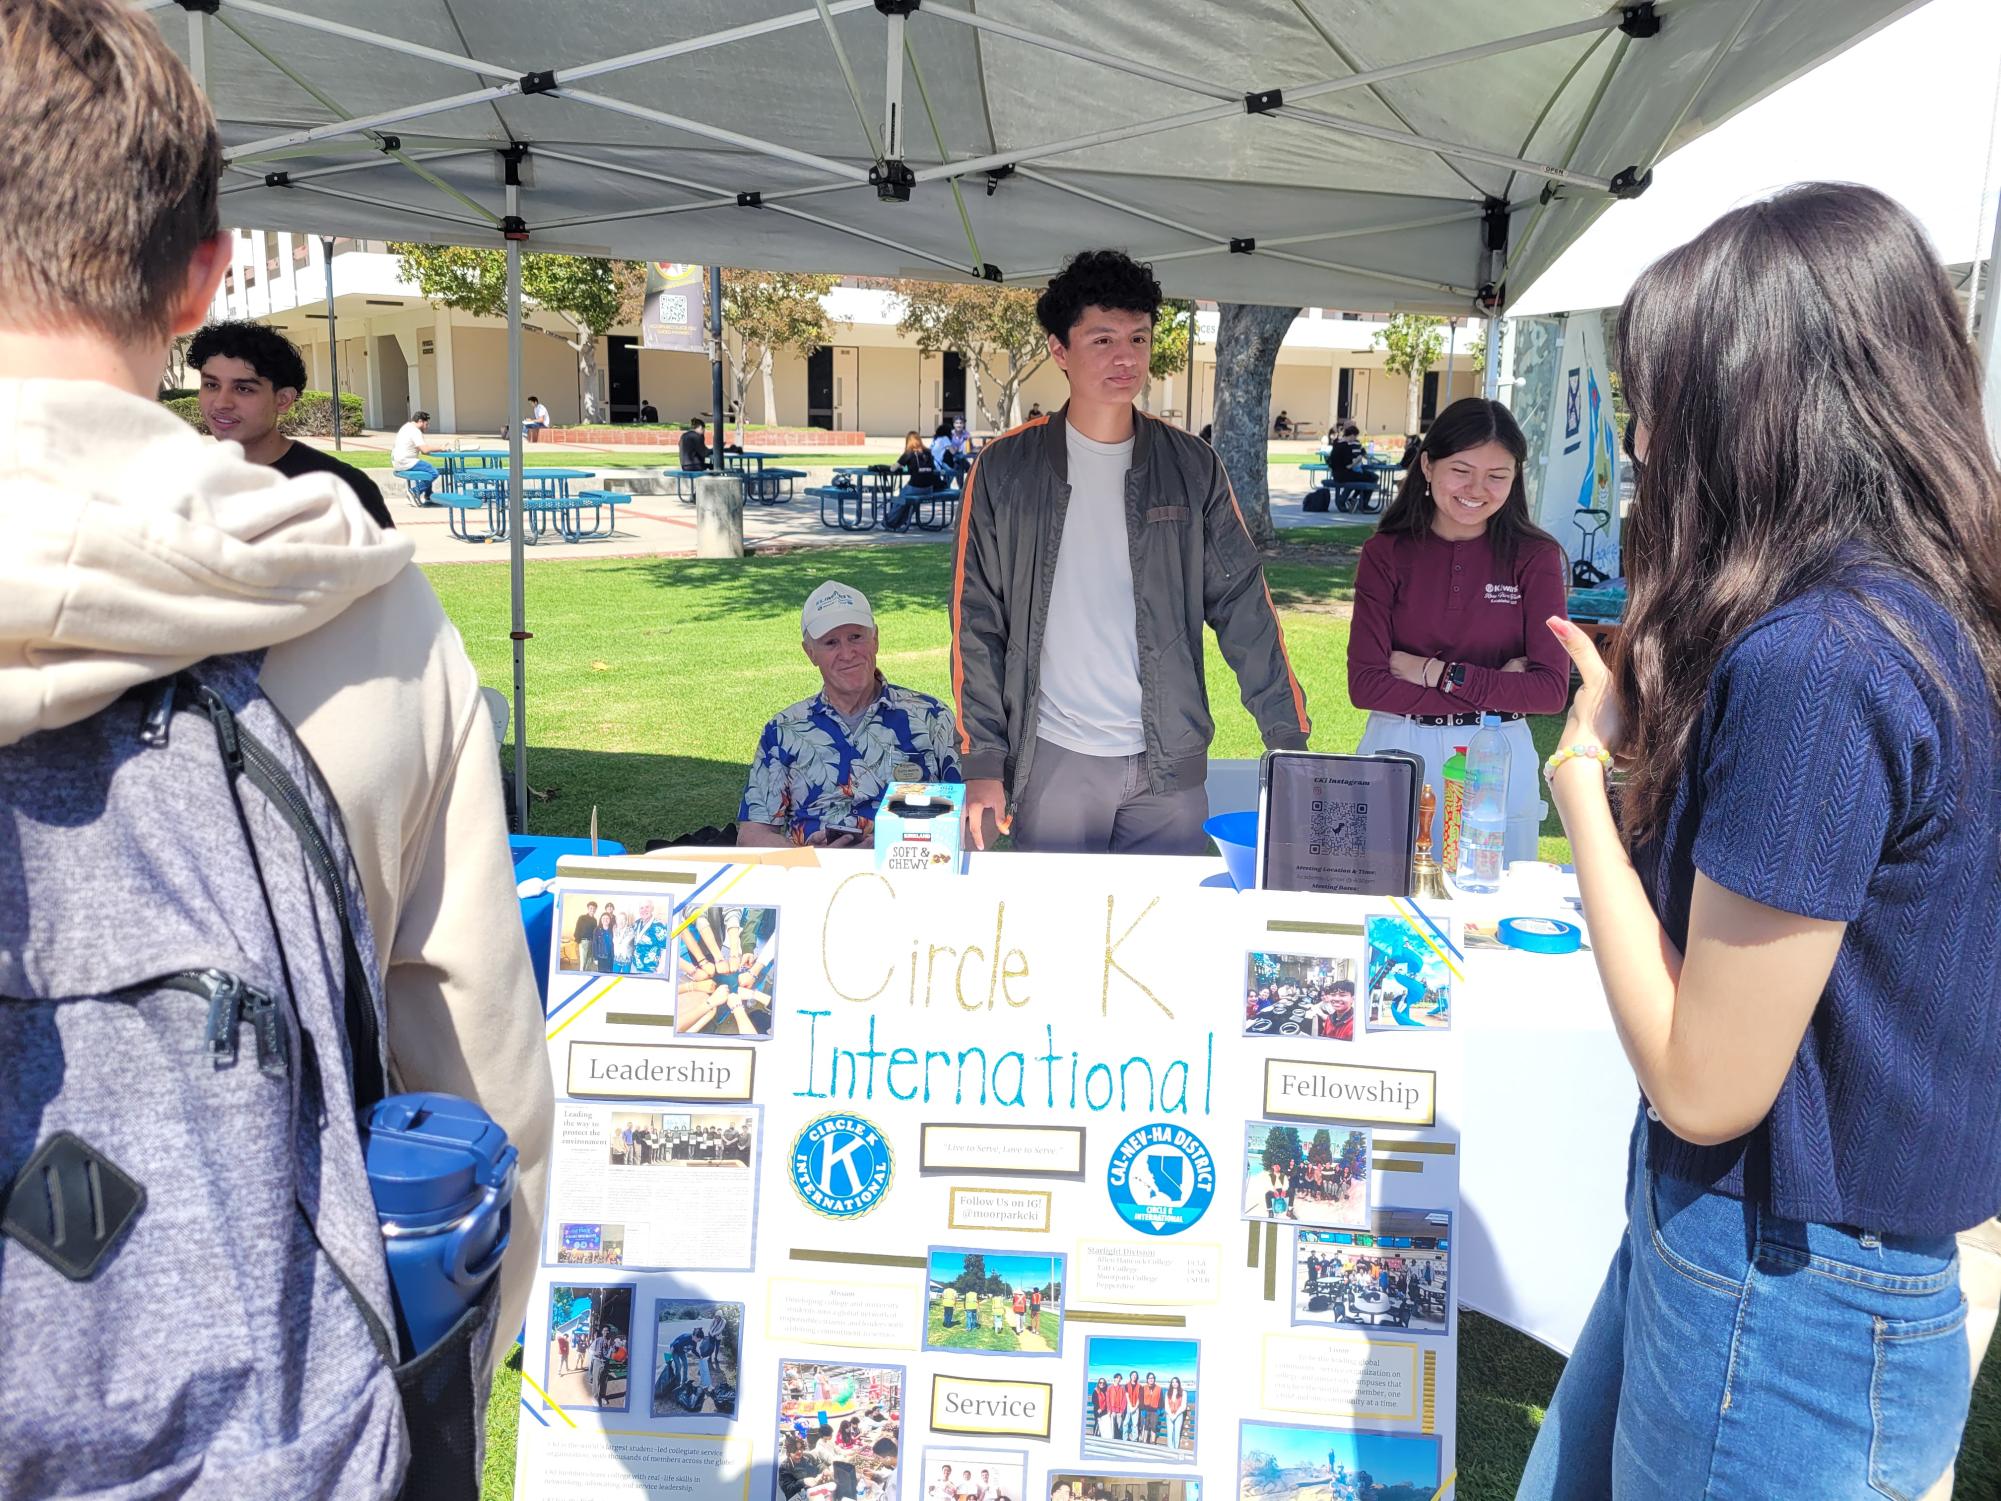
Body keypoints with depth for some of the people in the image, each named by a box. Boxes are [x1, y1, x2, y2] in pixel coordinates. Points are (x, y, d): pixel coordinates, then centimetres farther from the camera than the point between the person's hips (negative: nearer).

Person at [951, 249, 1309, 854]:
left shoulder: (1192, 468, 3)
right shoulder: (1005, 468, -1)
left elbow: (1242, 606, 3)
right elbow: (977, 623, 0)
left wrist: (1289, 739, -3)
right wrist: (982, 762, -6)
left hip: (1170, 763, 1)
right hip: (1050, 759, -1)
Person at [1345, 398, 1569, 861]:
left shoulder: (1535, 557, -3)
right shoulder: (1386, 554, -3)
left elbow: (1551, 689, -9)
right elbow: (1365, 685, -11)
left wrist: (1437, 673, -12)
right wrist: (1496, 688, -12)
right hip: (1398, 753, 0)